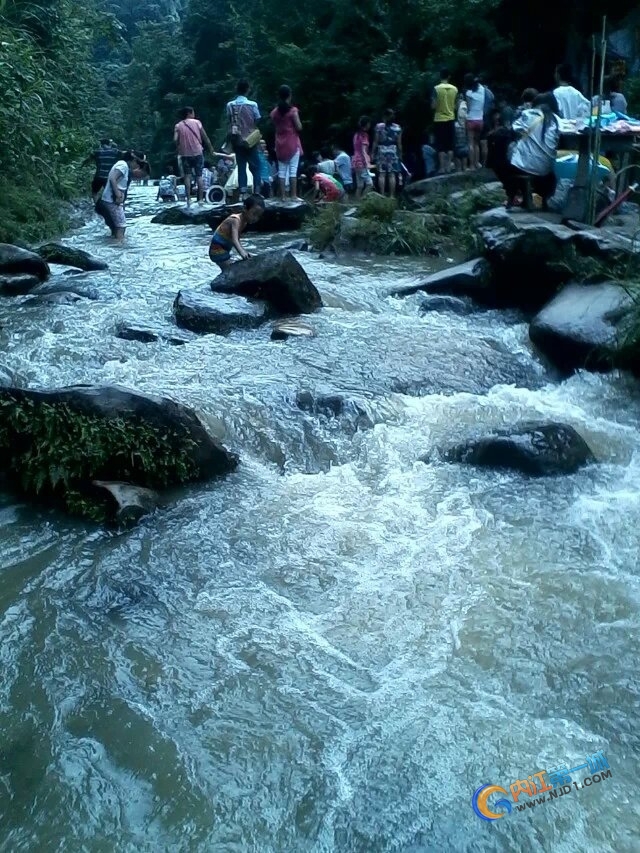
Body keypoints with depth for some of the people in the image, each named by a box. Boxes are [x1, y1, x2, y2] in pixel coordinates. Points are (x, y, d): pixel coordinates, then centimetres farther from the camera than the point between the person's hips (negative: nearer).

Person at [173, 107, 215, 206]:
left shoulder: (178, 126, 2)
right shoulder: (197, 122, 0)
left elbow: (175, 140, -9)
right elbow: (205, 138, 0)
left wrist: (179, 148, 8)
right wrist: (211, 150, 8)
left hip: (185, 154, 1)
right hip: (198, 152, -1)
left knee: (187, 176, 6)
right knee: (199, 176, 5)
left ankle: (189, 199, -2)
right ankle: (200, 199, 4)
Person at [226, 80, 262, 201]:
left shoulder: (230, 105, -2)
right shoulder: (252, 104, -9)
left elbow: (229, 122, 0)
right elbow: (257, 121, -3)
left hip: (237, 140, 2)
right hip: (250, 140, -2)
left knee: (241, 166, 6)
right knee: (255, 166, 6)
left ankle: (243, 192, 1)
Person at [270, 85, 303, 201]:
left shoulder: (274, 112, 5)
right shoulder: (293, 110, -9)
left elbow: (275, 127, 11)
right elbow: (299, 127, -9)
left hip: (280, 144, 4)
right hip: (292, 142, -4)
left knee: (282, 170, 5)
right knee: (293, 170, -2)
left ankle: (282, 196, 3)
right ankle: (293, 195, -4)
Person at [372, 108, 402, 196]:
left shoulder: (379, 126, -2)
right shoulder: (397, 128, 2)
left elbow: (376, 141, -2)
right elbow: (399, 143, 2)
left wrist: (373, 153, 4)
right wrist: (400, 154, 10)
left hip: (381, 150, -1)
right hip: (393, 151, 1)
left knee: (382, 174, 1)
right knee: (392, 174, 1)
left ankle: (382, 195, -2)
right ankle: (391, 195, 1)